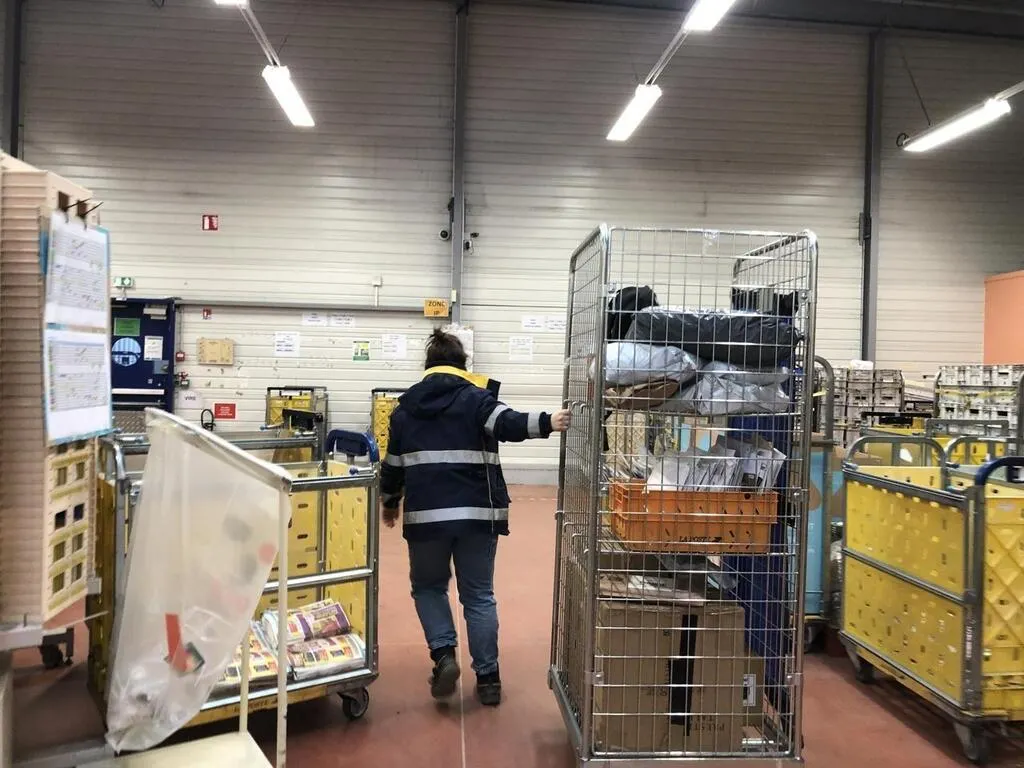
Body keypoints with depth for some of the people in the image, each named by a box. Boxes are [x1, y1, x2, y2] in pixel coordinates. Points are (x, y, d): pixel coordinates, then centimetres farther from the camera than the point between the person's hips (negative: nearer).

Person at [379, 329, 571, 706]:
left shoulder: (406, 406, 11)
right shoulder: (476, 397, 0)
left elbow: (393, 463, 17)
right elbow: (507, 424, -20)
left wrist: (389, 503, 30)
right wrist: (547, 423, -31)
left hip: (425, 513, 2)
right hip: (477, 512, -1)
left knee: (428, 587, 22)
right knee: (479, 596, 11)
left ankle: (443, 655, 3)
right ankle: (488, 678, 12)